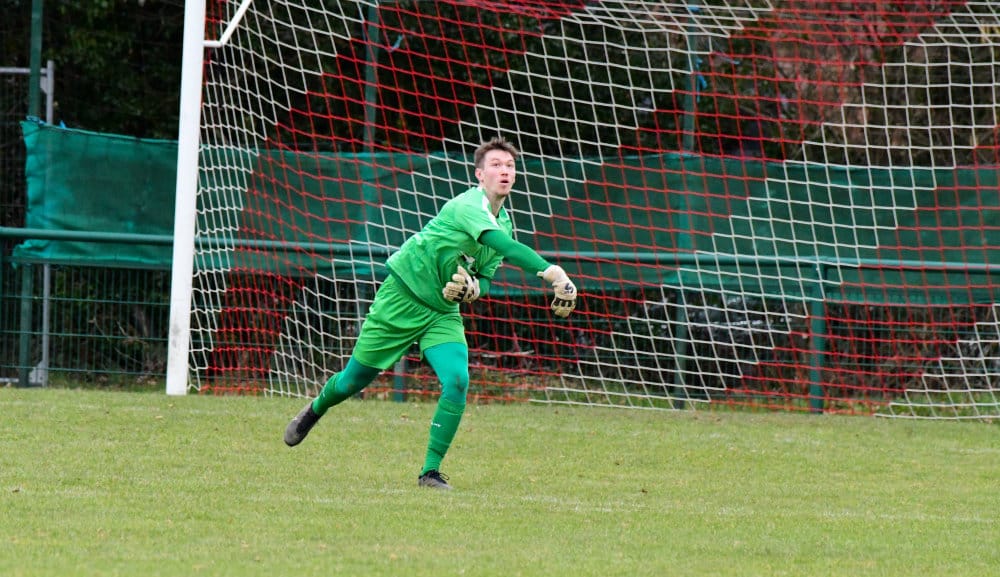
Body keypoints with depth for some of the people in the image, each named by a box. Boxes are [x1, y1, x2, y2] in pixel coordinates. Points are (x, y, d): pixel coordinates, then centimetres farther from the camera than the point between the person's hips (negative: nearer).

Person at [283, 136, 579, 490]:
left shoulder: (503, 222, 4)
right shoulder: (468, 206, -24)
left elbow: (487, 276, 13)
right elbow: (507, 248, -40)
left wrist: (474, 287, -11)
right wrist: (552, 274, -50)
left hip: (443, 312, 6)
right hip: (402, 298, -6)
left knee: (457, 381, -18)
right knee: (356, 378, 7)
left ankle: (430, 471, -9)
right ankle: (315, 410, 41)